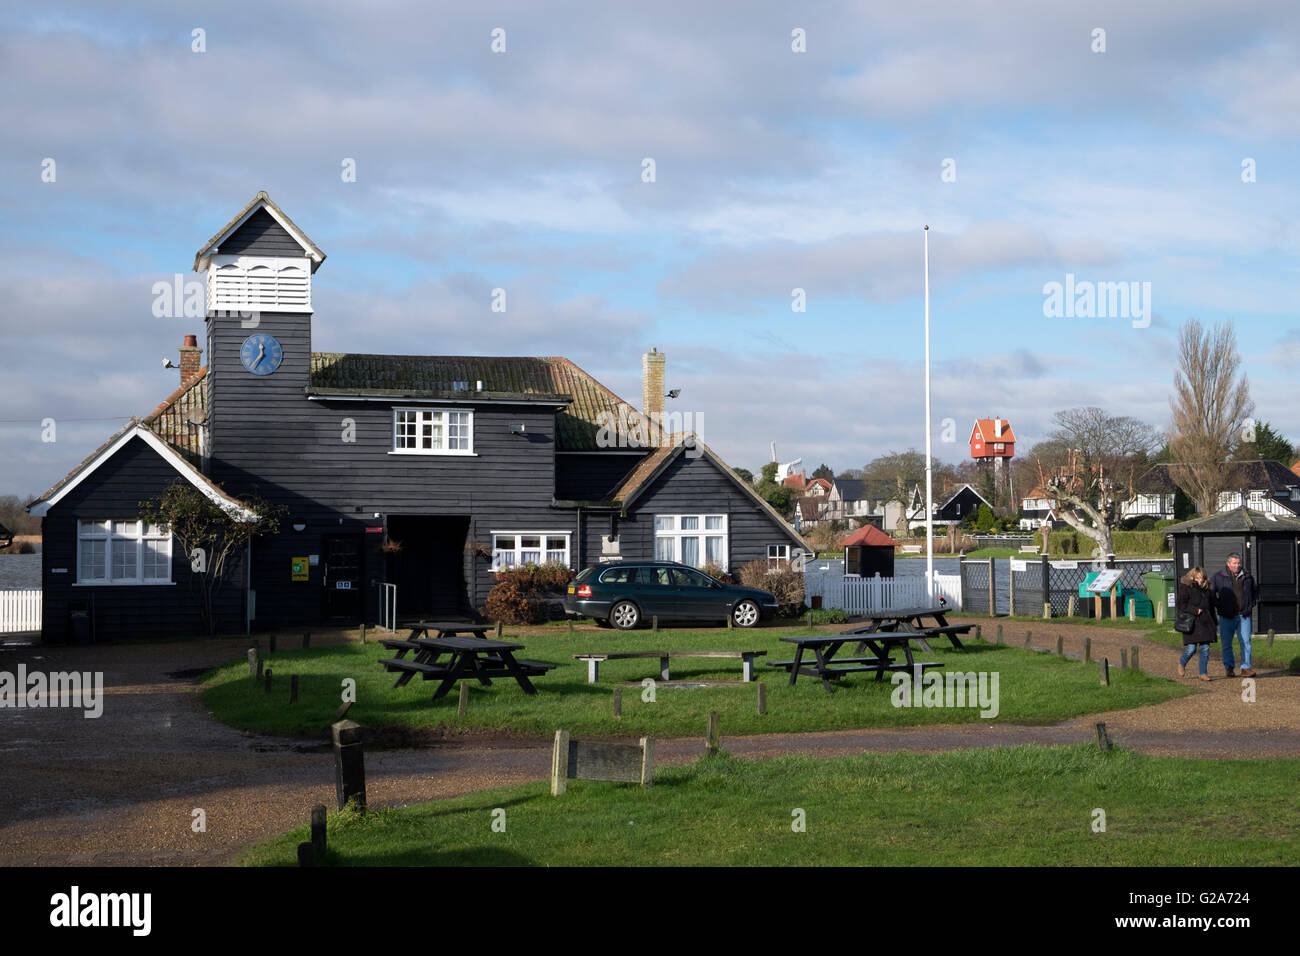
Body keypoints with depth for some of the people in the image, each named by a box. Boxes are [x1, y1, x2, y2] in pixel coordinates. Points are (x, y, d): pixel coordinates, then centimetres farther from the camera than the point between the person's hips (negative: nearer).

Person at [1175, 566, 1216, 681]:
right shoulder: (1185, 588, -4)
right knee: (1191, 648, -8)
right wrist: (1195, 610, -18)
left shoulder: (1206, 589, 15)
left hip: (1205, 623, 6)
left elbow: (1211, 606, 24)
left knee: (1205, 649, 1)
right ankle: (1182, 664, 21)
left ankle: (1203, 673, 7)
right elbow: (1180, 604, -11)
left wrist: (1213, 622, 19)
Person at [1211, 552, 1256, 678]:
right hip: (1227, 617, -2)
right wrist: (1218, 606, -2)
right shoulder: (1219, 577, -1)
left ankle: (1245, 668, 0)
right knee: (1227, 644, 3)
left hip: (1243, 616, 2)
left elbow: (1253, 591, 26)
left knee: (1246, 642, -5)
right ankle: (1229, 668, 15)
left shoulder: (1247, 576, 9)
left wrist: (1251, 605, 14)